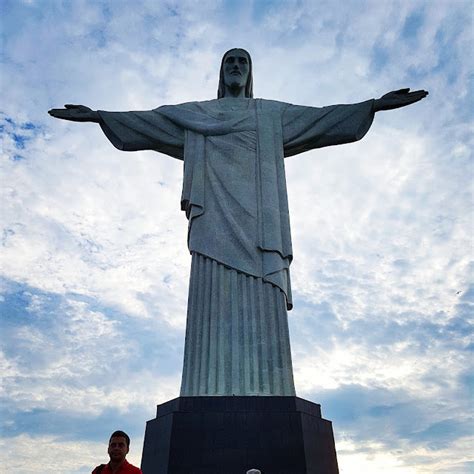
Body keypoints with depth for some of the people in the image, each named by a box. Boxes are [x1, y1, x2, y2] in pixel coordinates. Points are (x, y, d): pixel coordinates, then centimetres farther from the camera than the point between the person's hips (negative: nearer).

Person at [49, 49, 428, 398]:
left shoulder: (272, 113, 29)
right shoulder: (196, 113, 29)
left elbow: (322, 118, 21)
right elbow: (145, 121, 22)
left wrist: (375, 105, 12)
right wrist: (97, 115, 13)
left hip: (256, 211, 1)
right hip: (214, 211, 0)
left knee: (260, 303, -13)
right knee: (217, 296, -15)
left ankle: (265, 395, -17)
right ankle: (214, 395, -19)